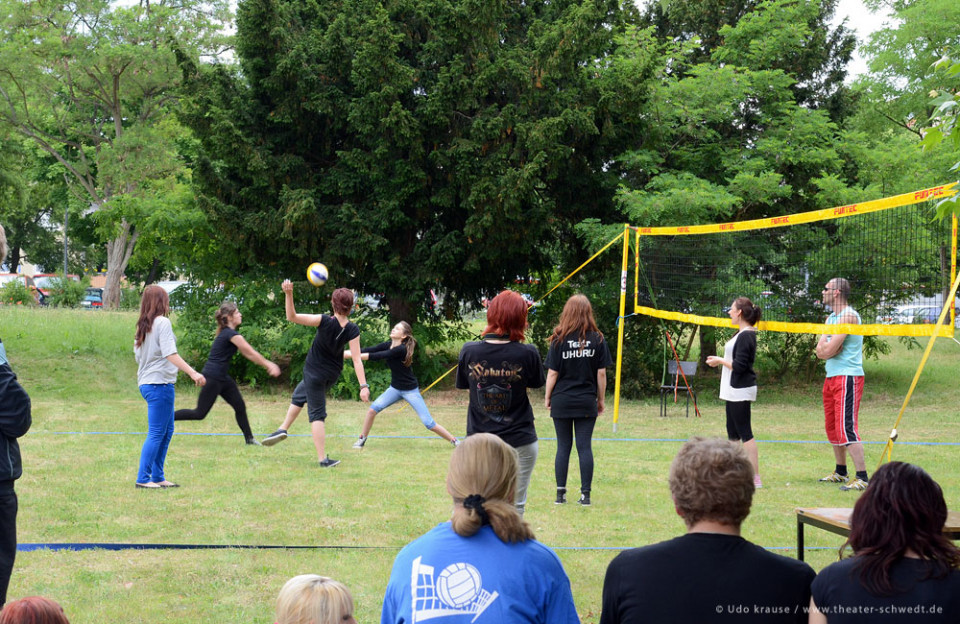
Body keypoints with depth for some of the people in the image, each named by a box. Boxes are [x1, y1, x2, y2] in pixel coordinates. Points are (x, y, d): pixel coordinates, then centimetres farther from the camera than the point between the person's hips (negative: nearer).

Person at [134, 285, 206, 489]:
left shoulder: (143, 325, 14)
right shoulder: (162, 322, -10)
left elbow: (138, 355, 17)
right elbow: (170, 354, -19)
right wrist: (193, 373, -23)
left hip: (146, 383, 9)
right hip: (160, 383, -9)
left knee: (167, 431, 14)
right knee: (156, 433, -5)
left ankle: (158, 477, 16)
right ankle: (143, 478, -5)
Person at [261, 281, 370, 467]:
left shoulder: (325, 321, -25)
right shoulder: (353, 330, -16)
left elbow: (292, 317, -26)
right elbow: (356, 359, -20)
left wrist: (288, 294, -31)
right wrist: (363, 385, -21)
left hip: (314, 373, -4)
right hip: (333, 374, 4)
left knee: (317, 414, 3)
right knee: (301, 392, 29)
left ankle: (323, 458, 2)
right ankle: (283, 429, 29)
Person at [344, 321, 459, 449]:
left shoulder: (401, 349, -25)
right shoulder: (388, 345, -2)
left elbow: (377, 356, -30)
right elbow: (369, 350, -11)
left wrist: (353, 355, -31)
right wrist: (346, 352, -23)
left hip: (410, 390, -7)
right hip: (395, 388, 7)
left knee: (429, 423, -9)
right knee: (373, 409, -10)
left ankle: (455, 441, 4)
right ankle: (362, 440, 5)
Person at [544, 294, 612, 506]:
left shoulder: (559, 340, -5)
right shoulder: (597, 339, -2)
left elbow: (552, 373, -3)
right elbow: (601, 373, 0)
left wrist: (547, 397, 10)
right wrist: (600, 399, 10)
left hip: (562, 401, 0)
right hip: (587, 402, 0)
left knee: (563, 447, 6)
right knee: (585, 447, 2)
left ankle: (561, 493, 9)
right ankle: (585, 494, 2)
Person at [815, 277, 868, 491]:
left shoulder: (848, 316, -14)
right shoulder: (831, 318, 17)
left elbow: (829, 350, -21)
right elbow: (820, 350, 7)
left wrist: (826, 346, 0)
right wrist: (827, 347, -12)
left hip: (848, 378, -10)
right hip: (831, 377, 10)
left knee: (847, 428, -15)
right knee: (833, 427, 15)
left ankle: (862, 478, -17)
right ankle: (841, 472, 28)